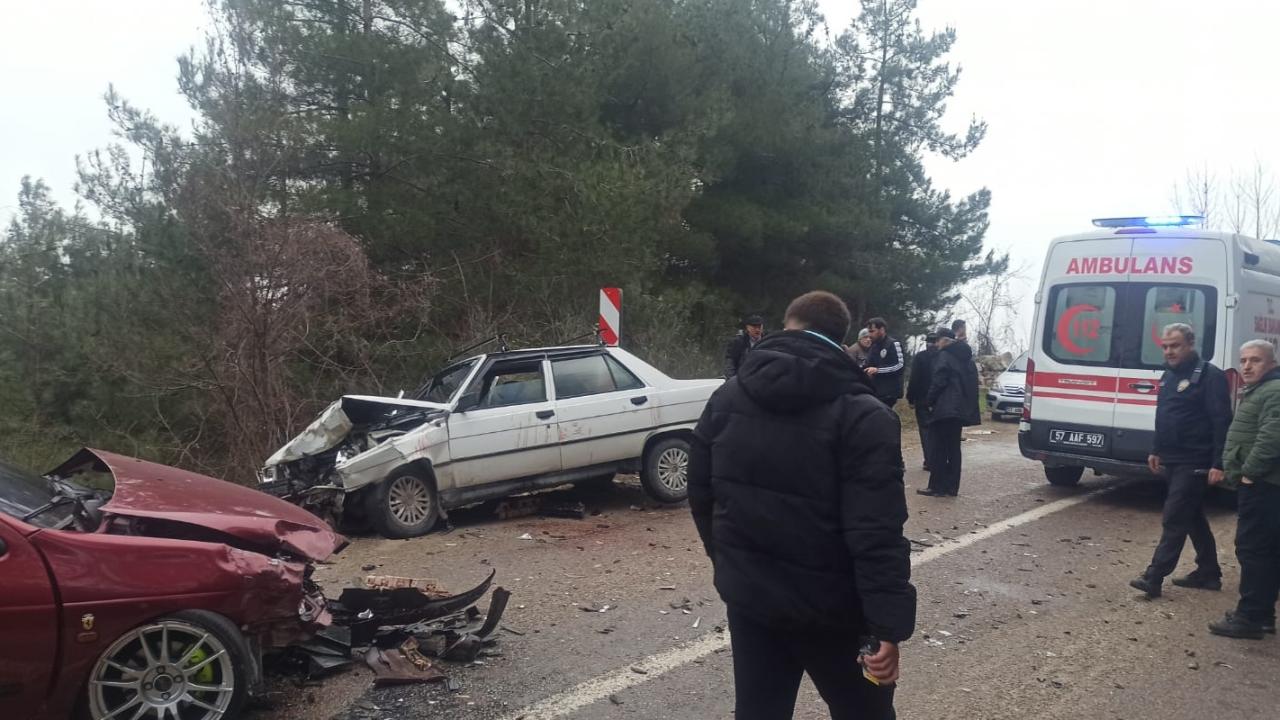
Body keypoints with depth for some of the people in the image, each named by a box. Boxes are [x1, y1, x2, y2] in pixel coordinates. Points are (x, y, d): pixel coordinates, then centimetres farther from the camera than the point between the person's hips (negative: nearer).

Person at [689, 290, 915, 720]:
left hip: (748, 597, 5)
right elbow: (877, 536, -22)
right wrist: (890, 625, -18)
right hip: (829, 607, -4)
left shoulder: (726, 399, 2)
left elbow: (700, 496, 9)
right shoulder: (861, 416, -15)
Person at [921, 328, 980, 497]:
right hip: (961, 409, 8)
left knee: (940, 448, -3)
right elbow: (972, 383, 18)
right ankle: (952, 487, 11)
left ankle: (937, 486, -2)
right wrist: (968, 406, 17)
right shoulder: (966, 358, 18)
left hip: (945, 408, -8)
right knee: (954, 448, 10)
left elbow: (938, 382, -15)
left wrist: (929, 402, -4)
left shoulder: (944, 356, -8)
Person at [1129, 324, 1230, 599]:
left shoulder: (1210, 376, -13)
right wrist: (1157, 451, 21)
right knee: (1194, 518, 16)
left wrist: (1218, 463, -22)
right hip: (1173, 460, 9)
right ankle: (1209, 573, 27)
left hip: (1194, 463, -9)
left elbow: (1222, 422, -18)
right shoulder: (1169, 375, 13)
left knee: (1174, 519, -9)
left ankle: (1154, 577, -8)